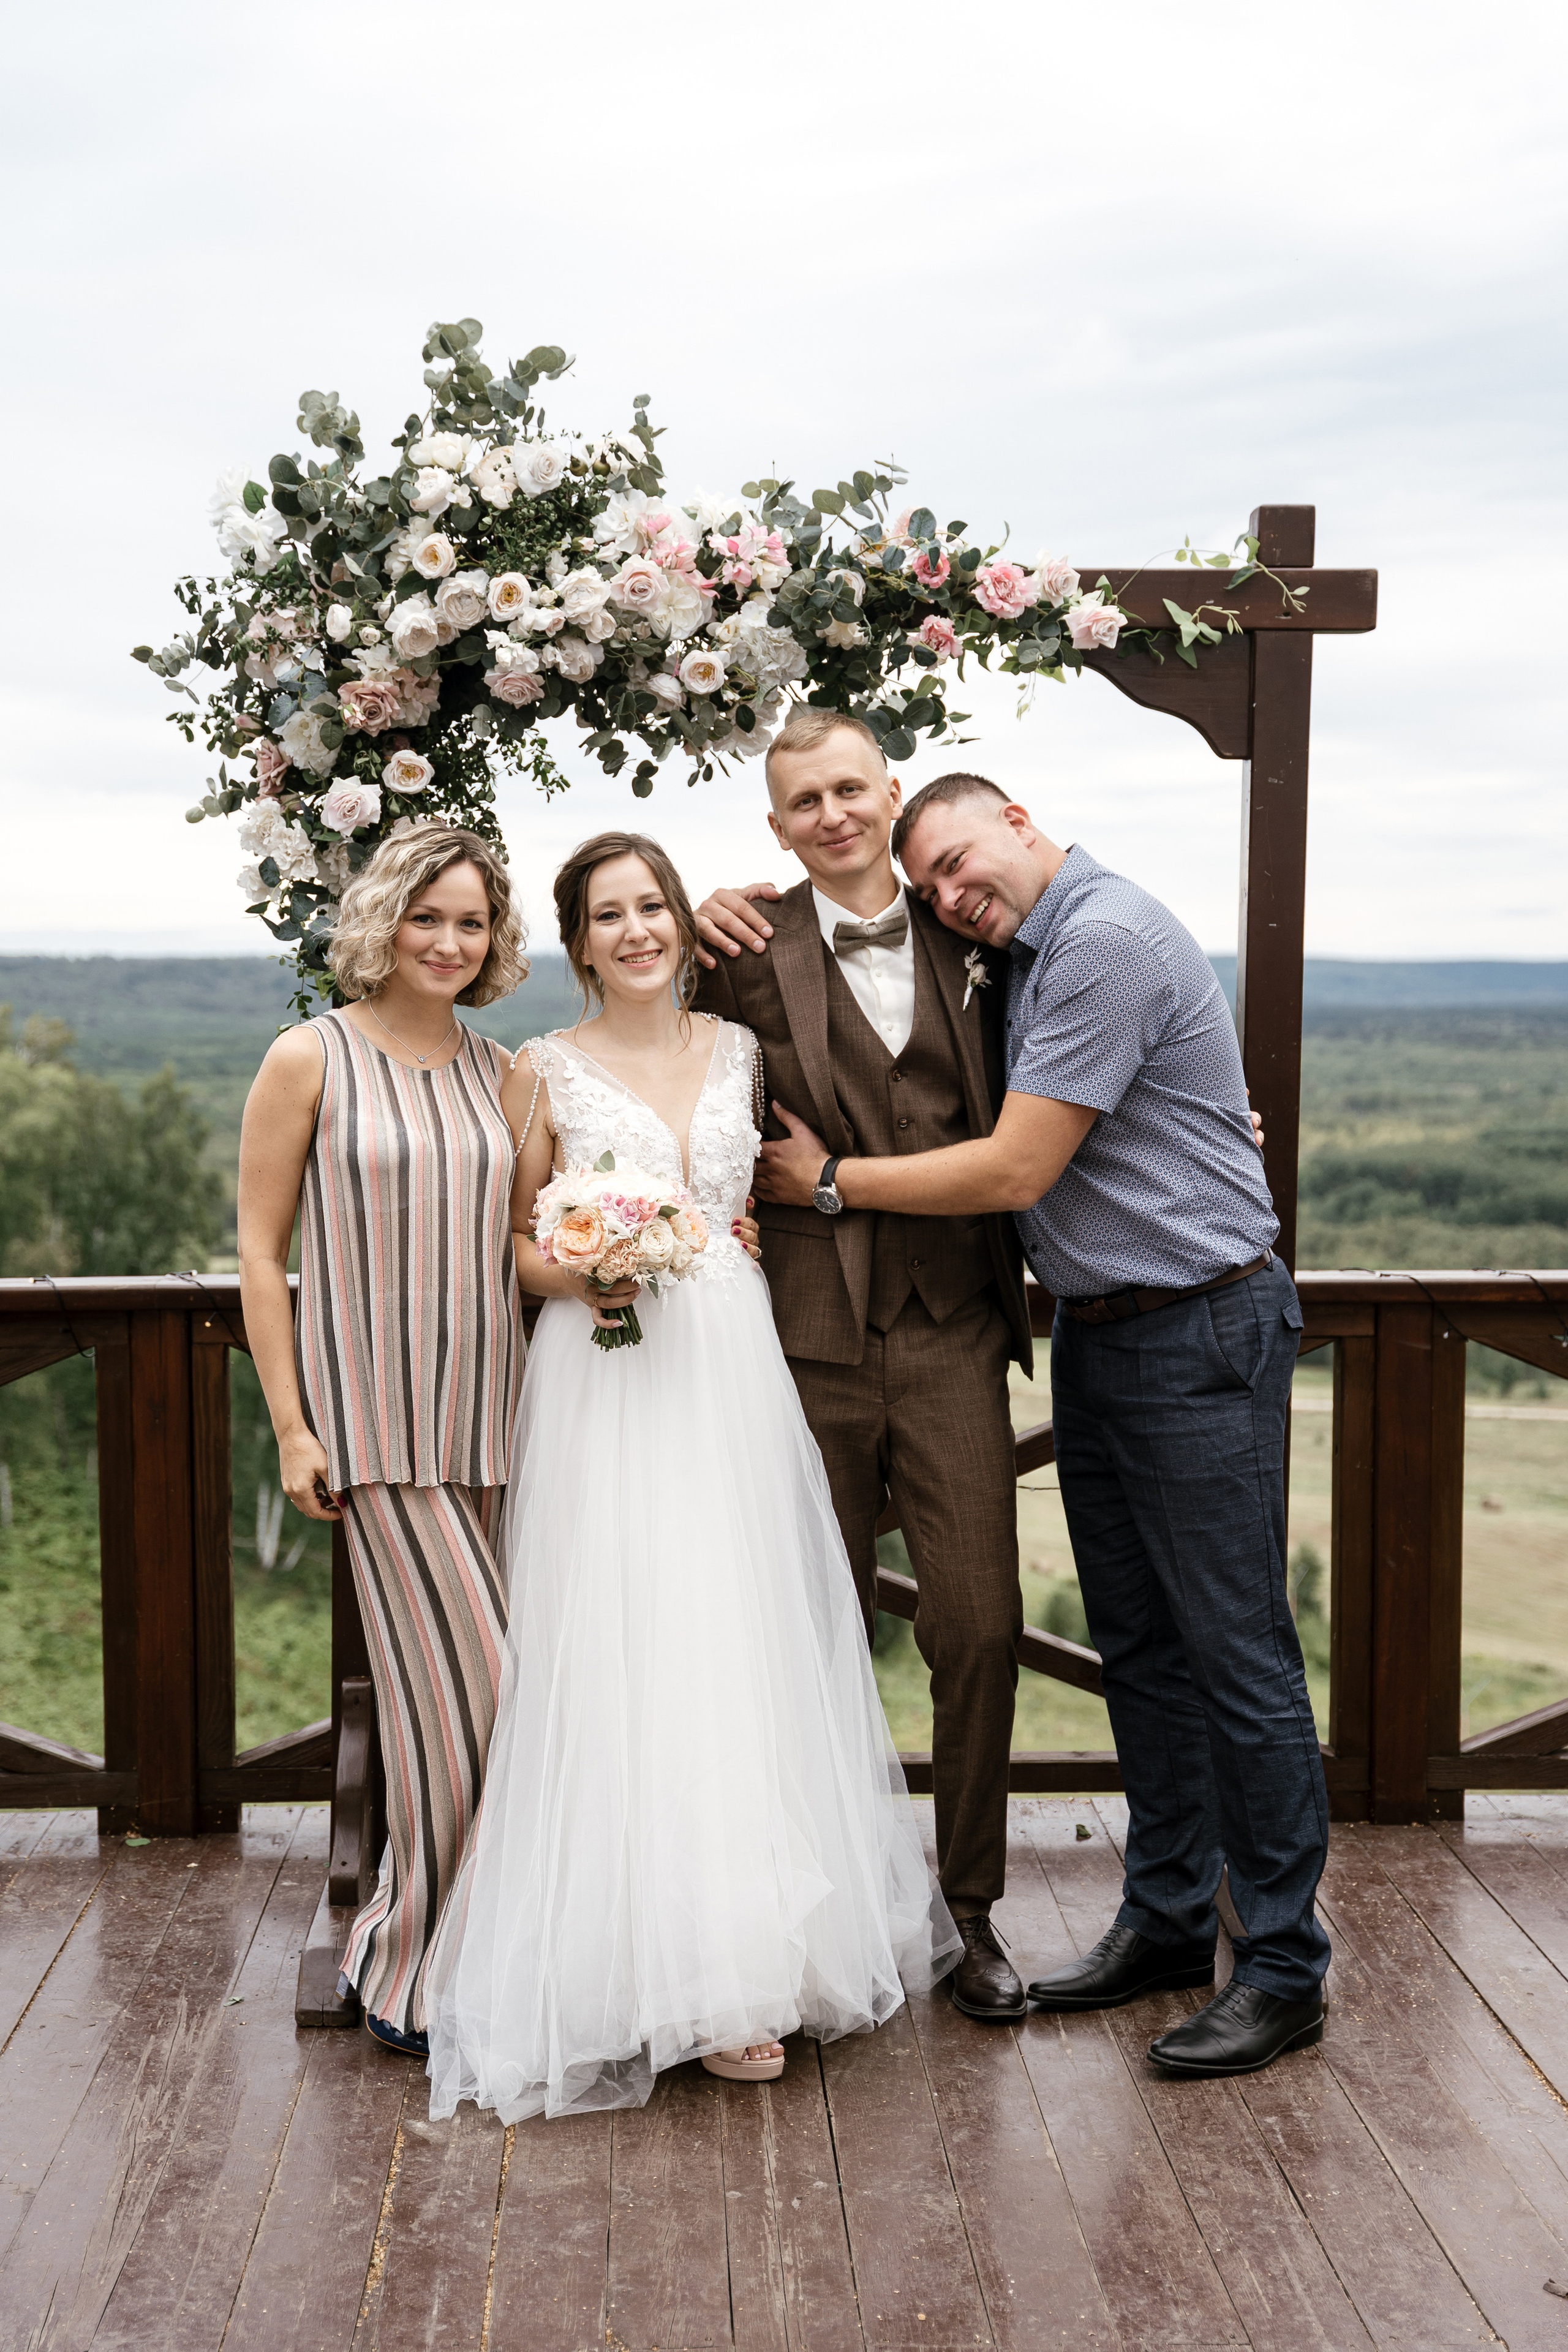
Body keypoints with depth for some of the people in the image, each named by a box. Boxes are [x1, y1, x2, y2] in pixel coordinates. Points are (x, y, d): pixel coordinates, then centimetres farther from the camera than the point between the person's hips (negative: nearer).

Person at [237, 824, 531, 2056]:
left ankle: (419, 1944, 25)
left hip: (490, 1412, 5)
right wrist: (291, 1426, -6)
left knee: (467, 1687, 7)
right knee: (469, 1686, -7)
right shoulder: (311, 1059, -1)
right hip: (376, 1413, -5)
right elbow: (261, 1250, -2)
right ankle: (413, 1977, 10)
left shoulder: (502, 1072, 12)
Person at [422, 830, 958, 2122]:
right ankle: (659, 1968, 5)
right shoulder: (549, 1069, 3)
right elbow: (512, 1237, 6)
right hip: (606, 1389, -3)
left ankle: (756, 1951, 15)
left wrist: (742, 1236, 2)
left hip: (734, 1376, 3)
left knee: (744, 1654, 3)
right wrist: (576, 1274, -13)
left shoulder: (741, 1048, 11)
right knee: (622, 1662, -5)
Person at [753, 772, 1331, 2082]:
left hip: (1198, 1335, -9)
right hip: (1095, 1333, 10)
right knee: (1138, 1646, 14)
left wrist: (828, 1181, -6)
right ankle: (1167, 1920, 26)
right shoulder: (1029, 955, 13)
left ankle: (1285, 1968, 7)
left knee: (1236, 1651, -3)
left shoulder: (1106, 940, -17)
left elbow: (1015, 1172, -19)